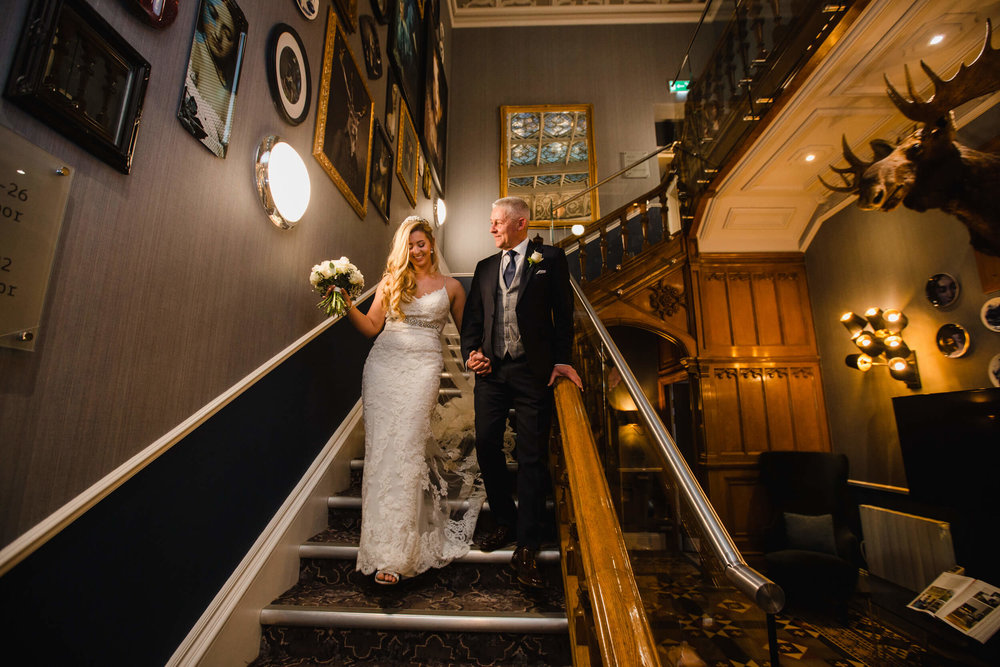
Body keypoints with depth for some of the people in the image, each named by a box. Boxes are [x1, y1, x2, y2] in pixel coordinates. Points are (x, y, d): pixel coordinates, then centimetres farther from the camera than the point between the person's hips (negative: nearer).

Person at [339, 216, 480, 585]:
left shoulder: (451, 286, 12)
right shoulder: (391, 281, 15)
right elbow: (371, 327, 9)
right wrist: (348, 305, -4)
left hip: (423, 368, -2)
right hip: (383, 365, 2)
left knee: (405, 448, -10)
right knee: (382, 447, -2)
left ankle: (393, 553, -1)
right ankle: (385, 549, 16)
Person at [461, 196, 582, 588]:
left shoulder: (550, 259, 5)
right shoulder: (485, 268, 17)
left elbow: (563, 313, 1)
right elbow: (472, 317, 16)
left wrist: (561, 360, -7)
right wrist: (471, 352, -1)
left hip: (533, 371, -4)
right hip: (492, 370, 5)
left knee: (532, 457, 1)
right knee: (486, 446, 6)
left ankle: (526, 548, 12)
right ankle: (506, 523, 29)